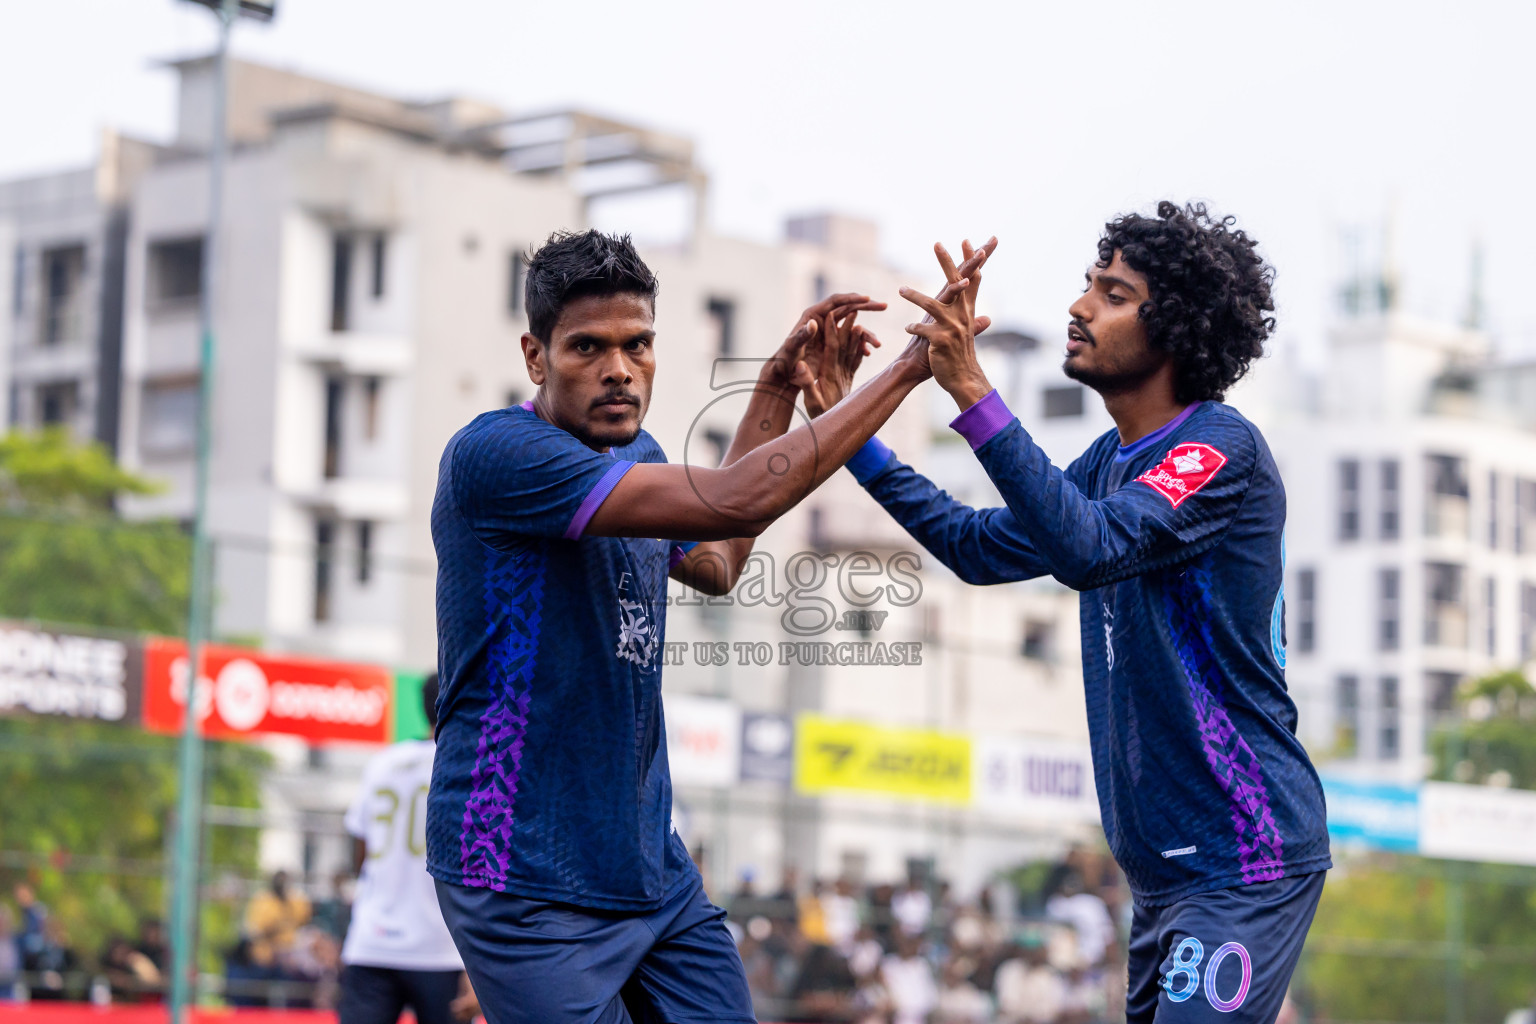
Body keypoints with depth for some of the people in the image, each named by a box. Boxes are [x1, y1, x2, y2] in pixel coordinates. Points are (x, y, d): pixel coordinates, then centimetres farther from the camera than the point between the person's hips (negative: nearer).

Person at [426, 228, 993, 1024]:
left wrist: (776, 388, 24)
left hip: (650, 865, 9)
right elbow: (733, 502, -26)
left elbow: (715, 563, 31)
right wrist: (908, 367, -22)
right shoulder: (492, 453, -19)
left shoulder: (634, 452, 11)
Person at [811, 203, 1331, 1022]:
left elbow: (1090, 547, -30)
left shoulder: (1220, 448, -15)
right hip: (1167, 864, 9)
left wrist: (972, 393, -35)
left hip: (1244, 861, -9)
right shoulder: (1113, 460, 14)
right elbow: (983, 546, 21)